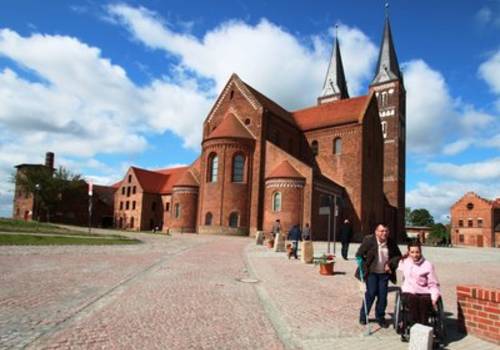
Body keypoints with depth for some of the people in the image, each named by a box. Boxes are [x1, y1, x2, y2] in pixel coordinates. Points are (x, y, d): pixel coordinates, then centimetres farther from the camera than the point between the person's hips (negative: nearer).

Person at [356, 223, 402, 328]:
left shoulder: (391, 243, -2)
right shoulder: (368, 240, -12)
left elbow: (398, 256, 8)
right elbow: (359, 255, -8)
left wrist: (390, 264, -8)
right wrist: (364, 268, -12)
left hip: (384, 273, 3)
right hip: (371, 273, -3)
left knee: (382, 296, 5)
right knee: (371, 294, -3)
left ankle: (380, 317, 22)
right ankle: (363, 316, 15)